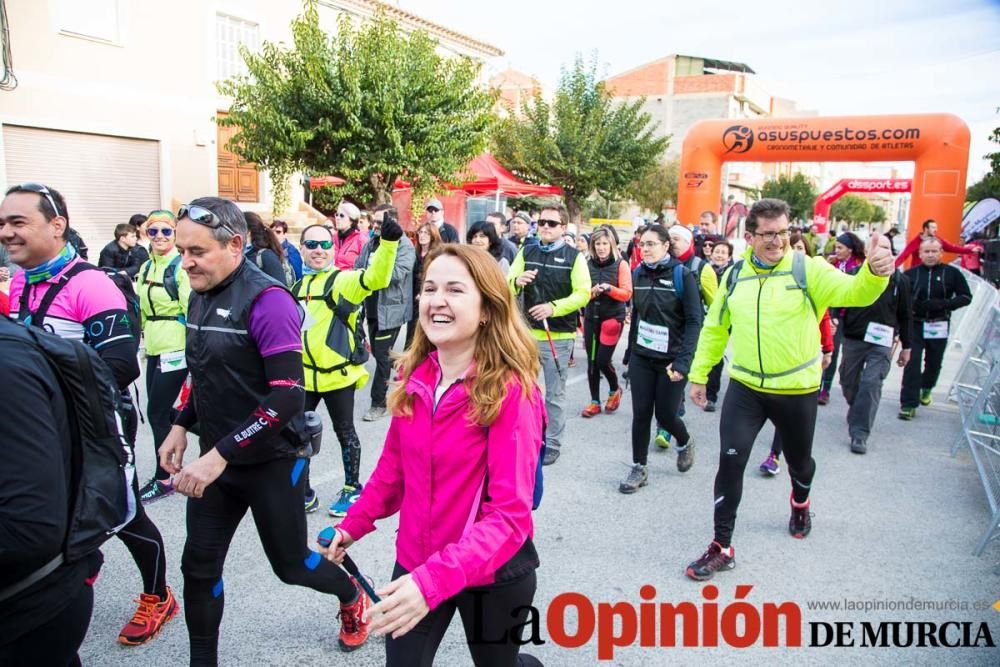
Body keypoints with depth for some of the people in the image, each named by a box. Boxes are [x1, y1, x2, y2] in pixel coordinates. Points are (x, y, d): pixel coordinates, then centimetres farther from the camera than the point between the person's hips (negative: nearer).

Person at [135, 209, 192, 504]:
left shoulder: (182, 267, -13)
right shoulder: (146, 267, 12)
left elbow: (193, 311, -16)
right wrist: (144, 340, 21)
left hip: (175, 349, -8)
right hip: (154, 348, 8)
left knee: (157, 413, -3)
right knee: (161, 411, 12)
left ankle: (163, 479, 10)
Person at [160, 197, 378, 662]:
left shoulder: (266, 300, -21)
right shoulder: (200, 295, 5)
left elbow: (288, 398, -27)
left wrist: (220, 454, -27)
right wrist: (182, 425, 8)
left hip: (270, 462, -6)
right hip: (214, 458, 7)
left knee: (289, 564, 11)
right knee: (198, 567, 9)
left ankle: (352, 598, 41)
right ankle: (202, 660, 31)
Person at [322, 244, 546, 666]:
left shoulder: (511, 390, -22)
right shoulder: (414, 375, -5)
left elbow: (511, 513, -27)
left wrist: (435, 580, -37)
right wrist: (355, 523, 13)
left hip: (492, 575, -3)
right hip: (415, 564, 4)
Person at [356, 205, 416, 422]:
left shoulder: (404, 245, -10)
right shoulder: (371, 243, 11)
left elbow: (397, 273, -23)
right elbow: (357, 268, 11)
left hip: (390, 308, -7)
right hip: (372, 306, 8)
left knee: (382, 355, -4)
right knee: (377, 352, 17)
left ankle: (378, 402, 6)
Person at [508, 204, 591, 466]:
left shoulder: (574, 256, -3)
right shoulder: (526, 252, 7)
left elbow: (583, 294, -11)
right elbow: (507, 287, 2)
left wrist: (553, 307, -24)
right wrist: (517, 281, -21)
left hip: (559, 336, -3)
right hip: (526, 332, 3)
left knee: (554, 394, 6)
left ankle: (552, 443, 17)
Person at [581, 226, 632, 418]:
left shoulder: (621, 265, -5)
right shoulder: (588, 264, 3)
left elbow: (627, 294, -8)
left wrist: (609, 288, -23)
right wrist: (592, 292, -15)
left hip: (613, 318, -3)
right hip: (591, 318, 3)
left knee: (603, 360, -7)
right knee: (591, 361, 5)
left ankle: (615, 389, 24)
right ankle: (595, 402, 18)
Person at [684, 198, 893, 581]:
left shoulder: (808, 270, -9)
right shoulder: (734, 275, 0)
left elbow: (854, 293, -25)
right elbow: (714, 329, 8)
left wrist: (874, 272, -48)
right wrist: (698, 375, 9)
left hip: (797, 390, -1)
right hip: (745, 387, 1)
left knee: (799, 460, 20)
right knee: (730, 461, -6)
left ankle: (800, 503, 55)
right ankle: (721, 546, 7)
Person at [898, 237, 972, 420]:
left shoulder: (952, 273, -1)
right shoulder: (911, 274, -1)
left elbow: (966, 297, 0)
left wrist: (944, 304, -16)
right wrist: (914, 305, -17)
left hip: (939, 327, 1)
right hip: (915, 325, -1)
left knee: (934, 363, 16)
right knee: (912, 364, -9)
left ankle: (926, 388, 45)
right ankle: (908, 404, -5)